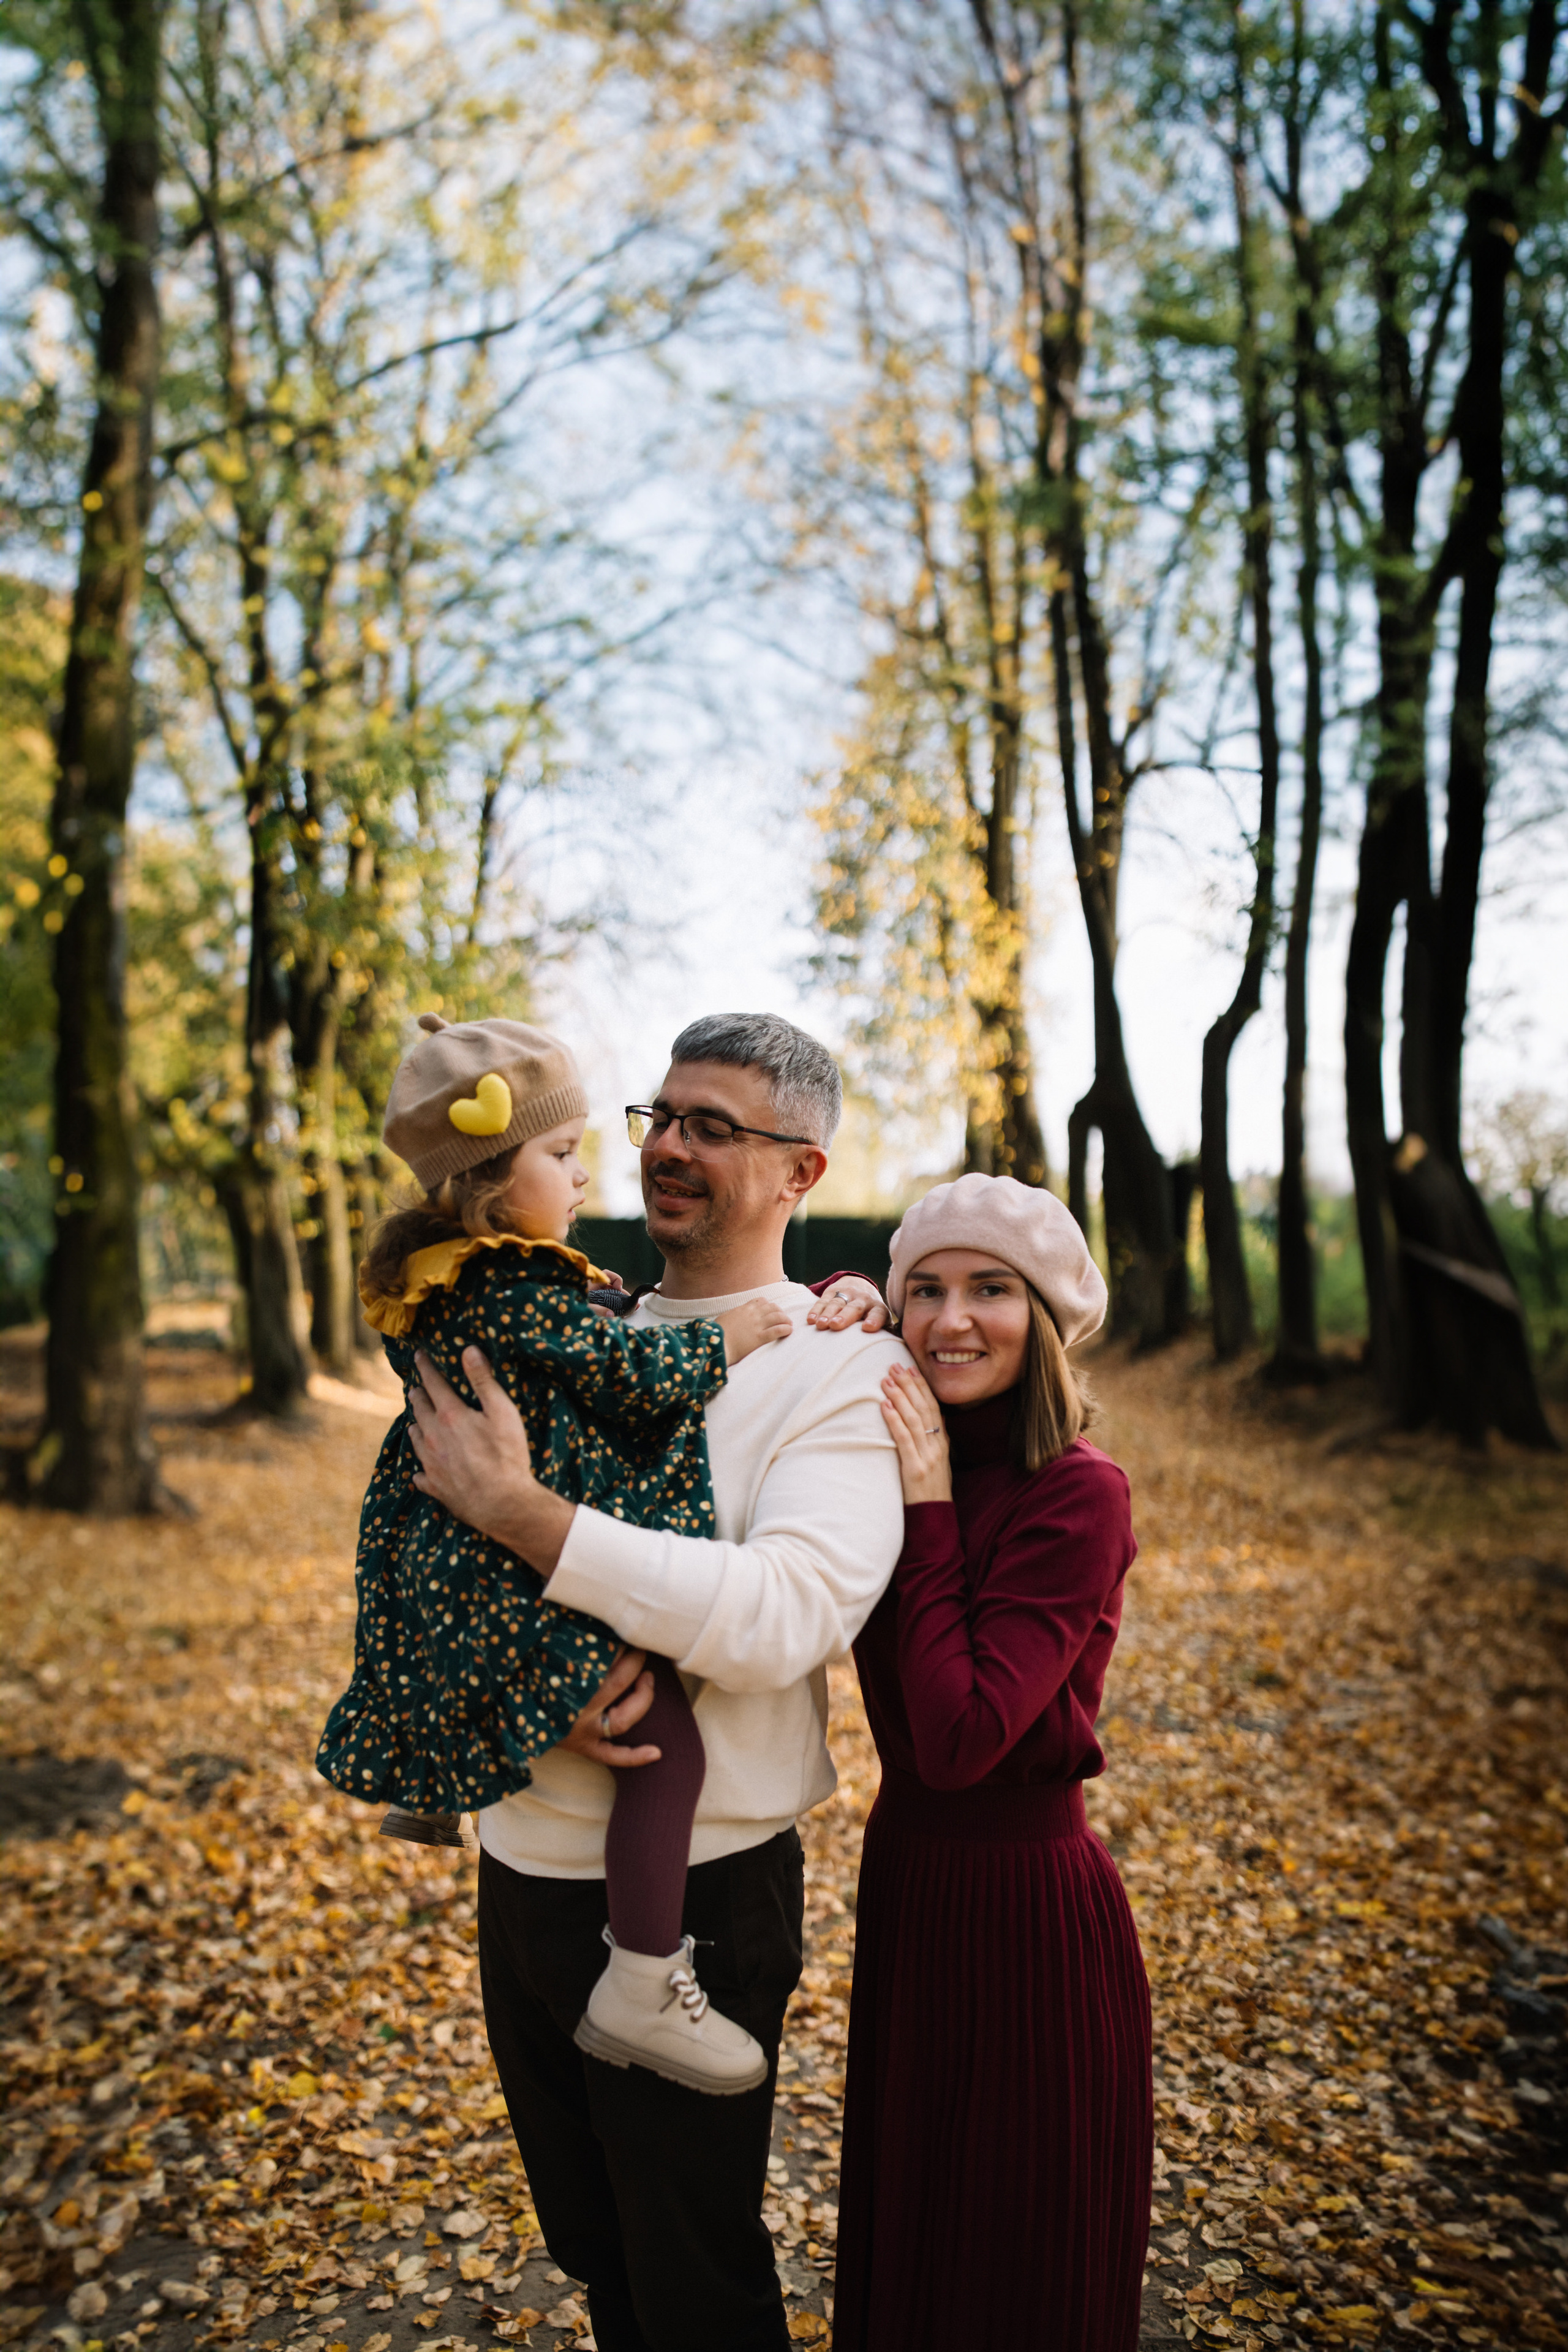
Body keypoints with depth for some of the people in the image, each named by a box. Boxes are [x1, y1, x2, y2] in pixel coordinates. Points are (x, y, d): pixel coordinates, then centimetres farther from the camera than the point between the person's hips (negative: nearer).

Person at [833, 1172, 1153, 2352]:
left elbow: (960, 1736, -28)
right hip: (907, 1873, 7)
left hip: (1031, 1904, -6)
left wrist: (931, 1516, -26)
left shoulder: (1078, 1493, -22)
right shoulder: (908, 1457, -3)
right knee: (907, 2212, 27)